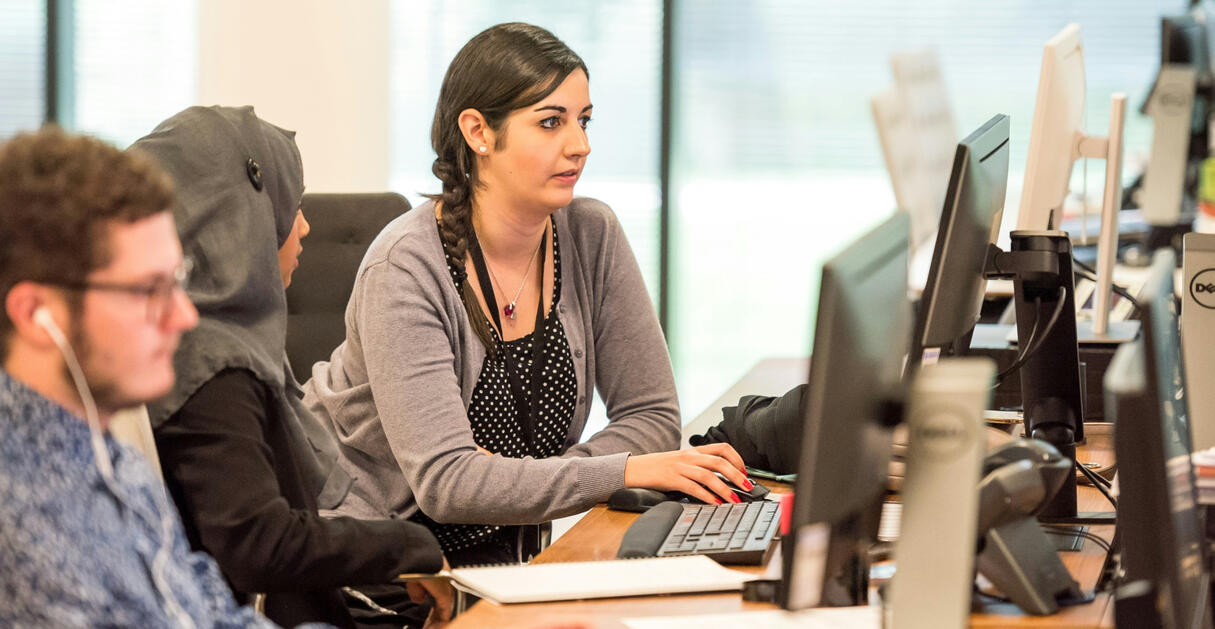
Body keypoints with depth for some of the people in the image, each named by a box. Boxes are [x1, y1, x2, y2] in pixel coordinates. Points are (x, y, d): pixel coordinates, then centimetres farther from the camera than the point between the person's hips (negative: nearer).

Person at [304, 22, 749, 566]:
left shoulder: (592, 237, -4)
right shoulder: (408, 267, -21)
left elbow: (652, 416, -2)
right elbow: (443, 480, -29)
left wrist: (519, 484, -19)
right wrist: (628, 472, -35)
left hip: (490, 545, 6)